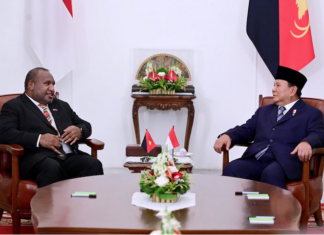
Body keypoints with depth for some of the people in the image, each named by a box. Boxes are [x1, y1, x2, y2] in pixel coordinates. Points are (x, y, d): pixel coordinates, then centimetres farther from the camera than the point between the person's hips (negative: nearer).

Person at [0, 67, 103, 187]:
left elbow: (86, 125, 30)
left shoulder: (61, 106, 30)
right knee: (51, 168, -39)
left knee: (94, 164, -26)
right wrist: (39, 139, -16)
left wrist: (79, 131, 3)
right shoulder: (14, 106, 11)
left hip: (69, 157, 5)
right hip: (38, 158, -5)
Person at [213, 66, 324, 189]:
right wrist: (227, 136, 0)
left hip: (285, 163, -4)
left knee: (270, 173, -39)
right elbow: (246, 130, 23)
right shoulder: (264, 111, 32)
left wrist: (306, 143, -27)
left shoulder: (311, 113, 14)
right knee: (231, 169, -27)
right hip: (255, 160, 4)